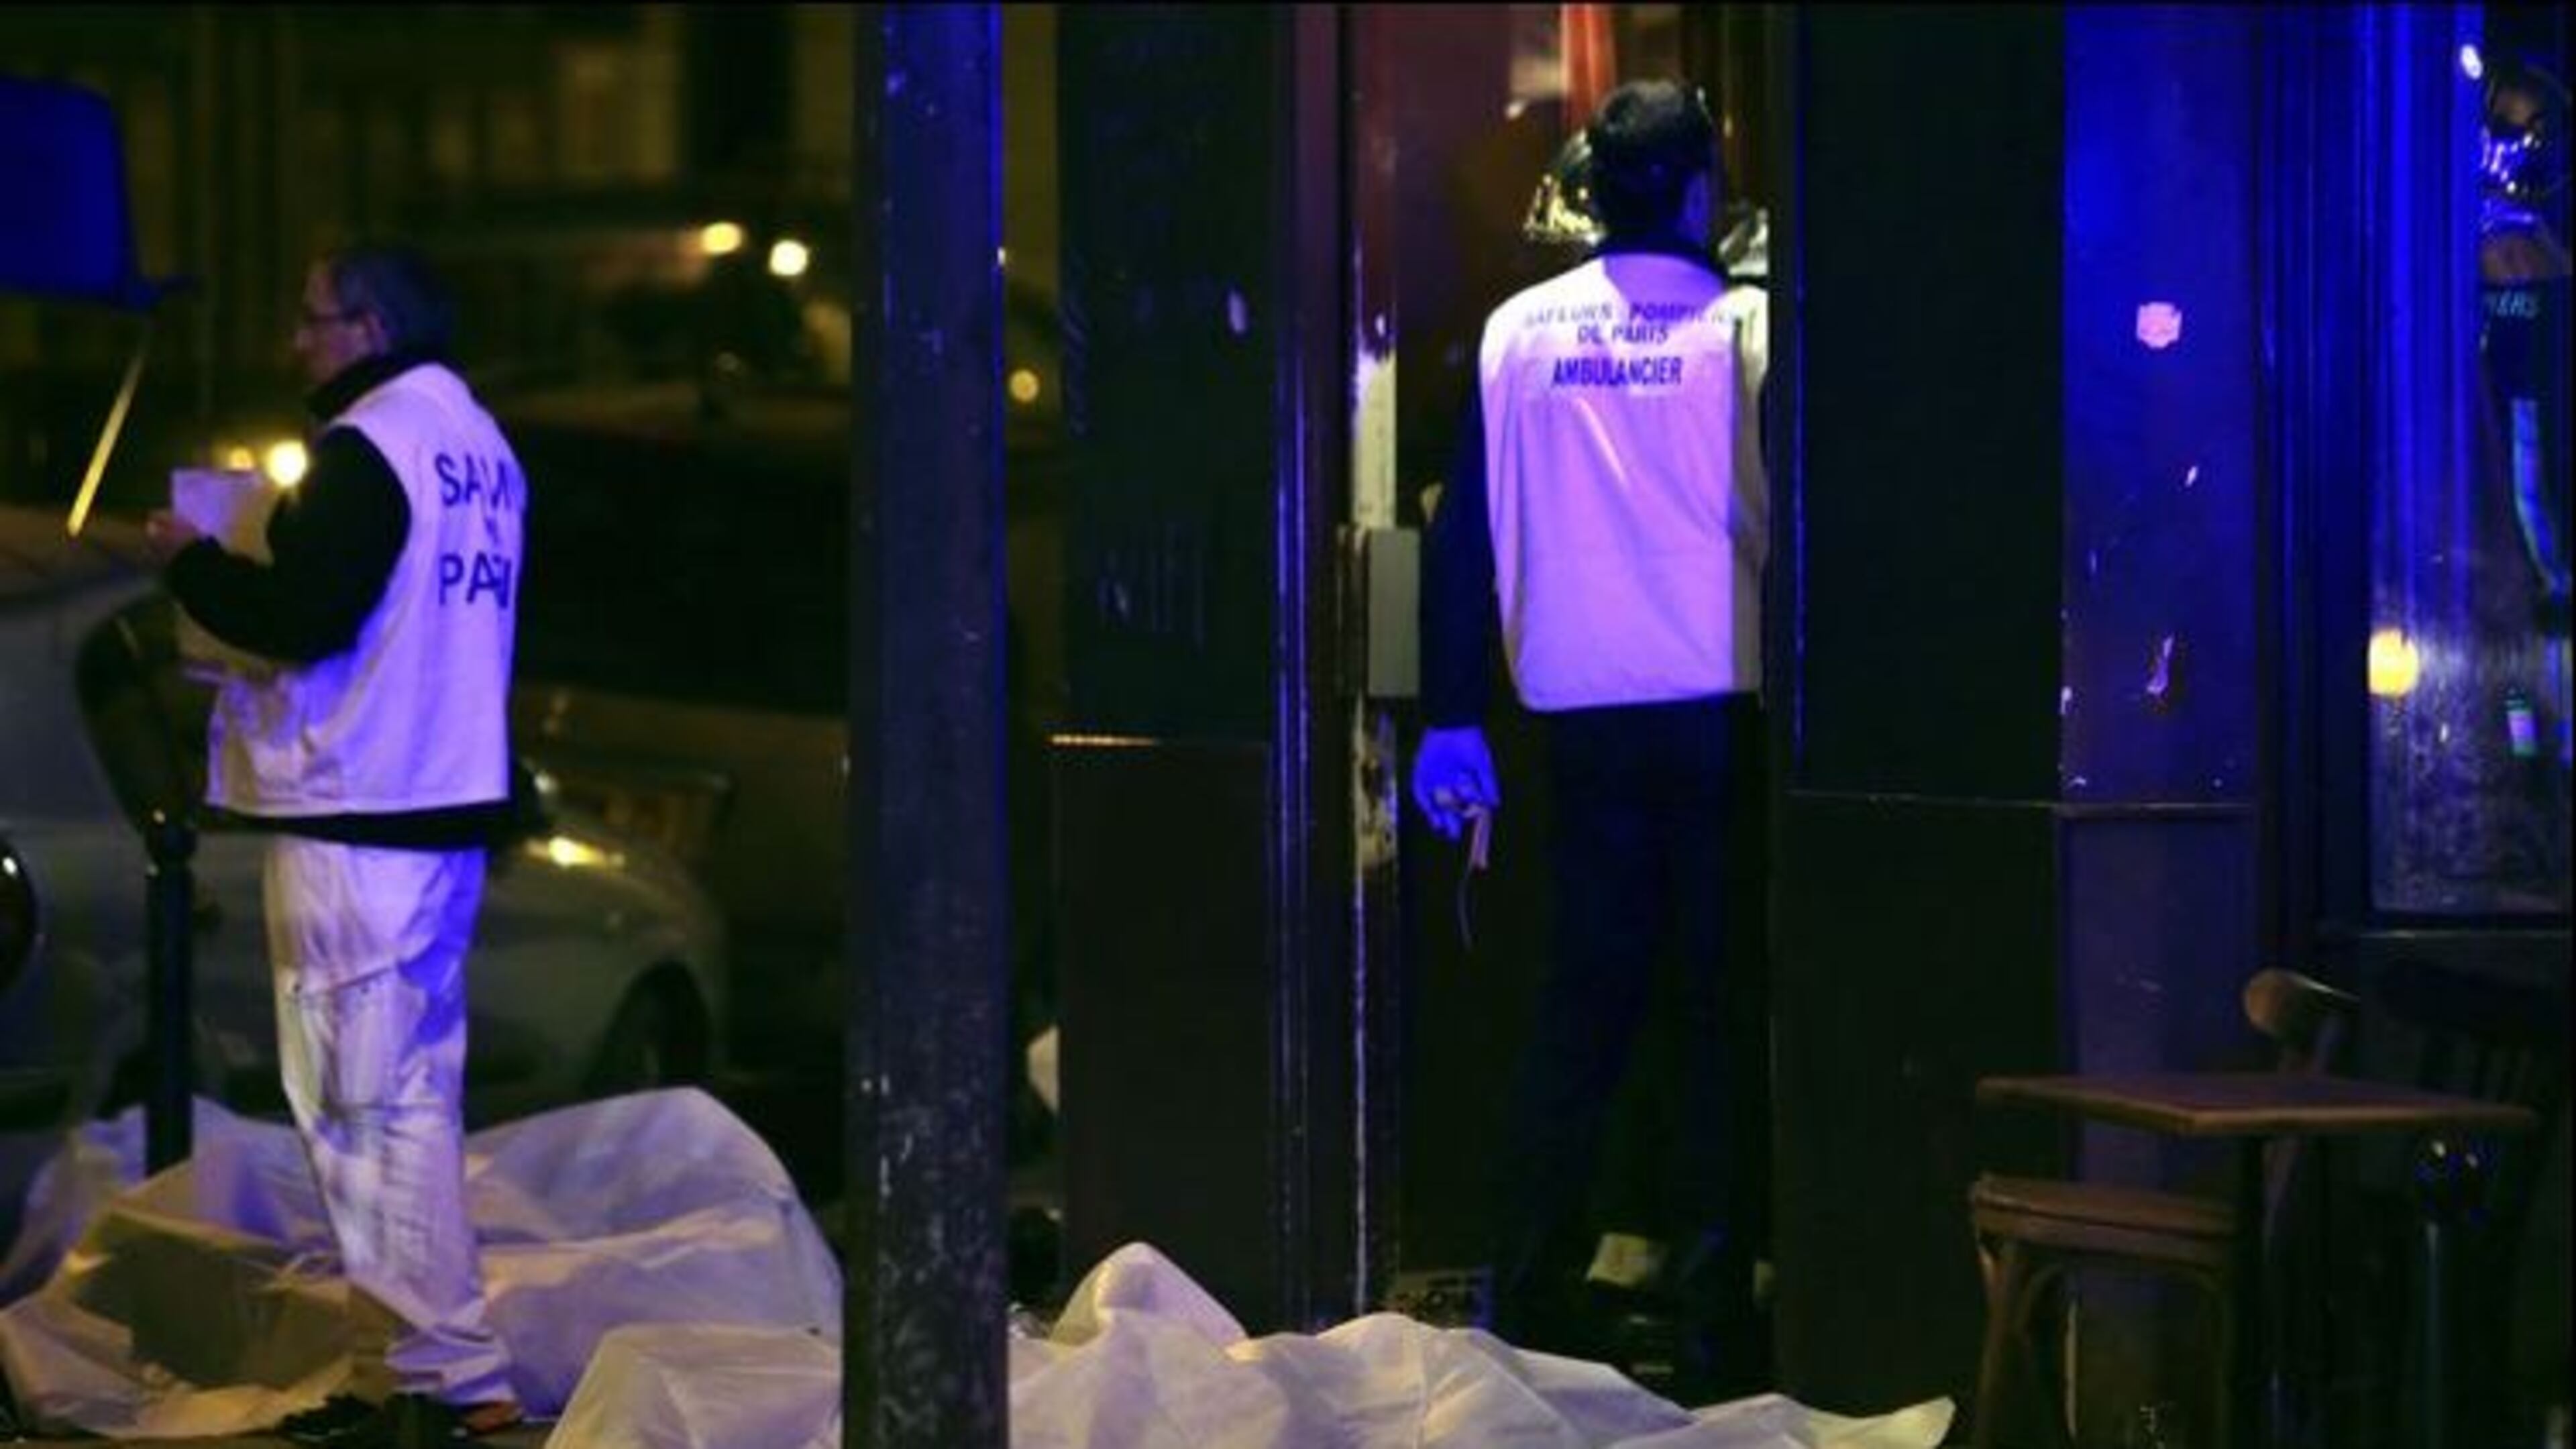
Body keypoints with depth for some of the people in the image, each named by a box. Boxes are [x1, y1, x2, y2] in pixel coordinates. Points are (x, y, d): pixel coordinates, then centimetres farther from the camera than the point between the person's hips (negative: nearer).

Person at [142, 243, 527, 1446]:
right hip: (449, 804, 10)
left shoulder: (367, 447, -14)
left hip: (353, 821, -10)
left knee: (362, 1100, -7)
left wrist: (193, 563, -4)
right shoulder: (479, 446, 15)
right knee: (417, 1095, 14)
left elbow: (303, 617, -20)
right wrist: (243, 580, 20)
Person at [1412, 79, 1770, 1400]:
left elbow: (1464, 530, 5)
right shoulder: (1742, 328, -5)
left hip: (1581, 717, 3)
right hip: (1720, 709, -3)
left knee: (1580, 1003, 11)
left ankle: (1529, 1296, 7)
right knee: (1718, 1014, 3)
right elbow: (1788, 513, -7)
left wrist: (1450, 721, 9)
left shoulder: (1518, 333, 5)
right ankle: (1707, 1313, 3)